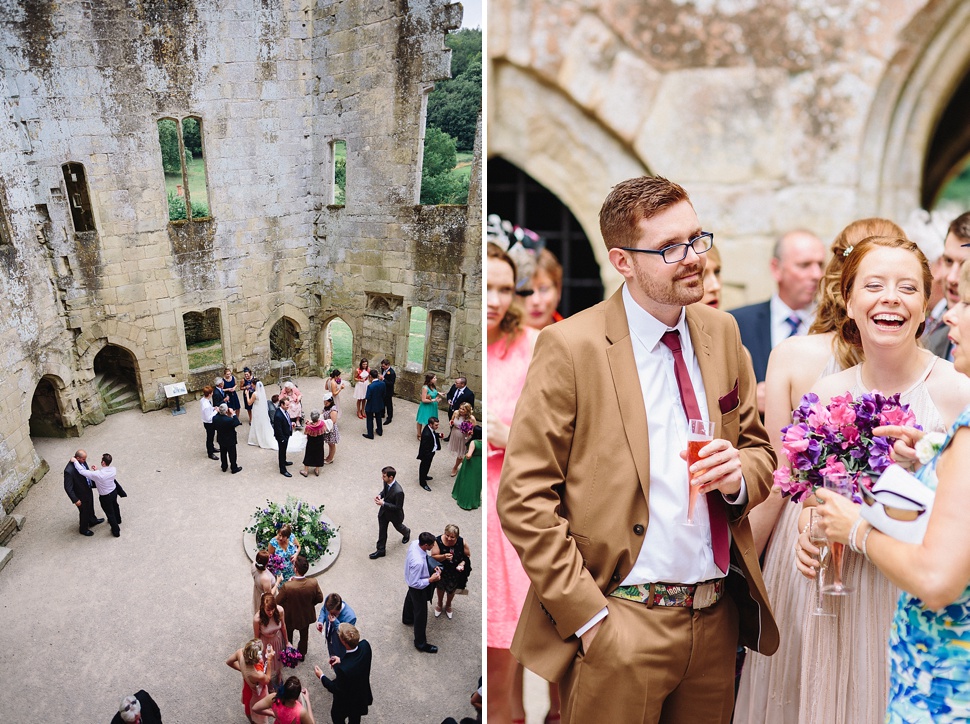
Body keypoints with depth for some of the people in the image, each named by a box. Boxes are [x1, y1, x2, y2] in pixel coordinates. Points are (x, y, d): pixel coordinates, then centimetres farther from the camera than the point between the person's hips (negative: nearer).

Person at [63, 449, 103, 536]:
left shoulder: (82, 461, -15)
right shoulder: (69, 471, -37)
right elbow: (68, 488, -28)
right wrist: (75, 500, -23)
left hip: (88, 489, 7)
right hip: (81, 495, -7)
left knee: (90, 507, 31)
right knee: (84, 512, 17)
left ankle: (92, 520, 58)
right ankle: (83, 529, 43)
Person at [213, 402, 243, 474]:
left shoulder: (215, 418, -19)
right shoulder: (229, 420, -35)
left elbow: (214, 426, 0)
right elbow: (237, 423, -19)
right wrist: (233, 414, -16)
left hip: (221, 440, 5)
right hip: (230, 440, -5)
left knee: (223, 453, 24)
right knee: (232, 454, 13)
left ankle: (224, 467, 40)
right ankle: (234, 468, 28)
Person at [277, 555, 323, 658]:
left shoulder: (287, 586, -40)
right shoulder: (313, 583, -31)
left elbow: (278, 602, -23)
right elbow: (320, 599, -15)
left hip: (290, 617, -2)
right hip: (306, 616, 2)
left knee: (288, 636, 30)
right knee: (304, 635, 31)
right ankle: (302, 653, 54)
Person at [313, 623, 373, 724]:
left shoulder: (343, 668, -46)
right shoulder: (365, 645, -28)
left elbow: (337, 690, -26)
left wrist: (321, 677, -14)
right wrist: (342, 660, -6)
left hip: (346, 702, -5)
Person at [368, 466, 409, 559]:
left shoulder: (398, 491, -41)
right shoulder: (386, 482, -19)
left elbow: (398, 507, -30)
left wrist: (383, 503, -33)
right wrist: (380, 495, -16)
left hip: (394, 514, -5)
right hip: (384, 511, 5)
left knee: (398, 527, 27)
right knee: (382, 531, 16)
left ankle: (407, 533, 61)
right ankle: (381, 550, 34)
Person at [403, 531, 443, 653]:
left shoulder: (415, 543, -21)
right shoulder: (418, 562, -45)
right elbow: (415, 583, -33)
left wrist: (433, 567, -10)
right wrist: (430, 580, -26)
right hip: (418, 588, -9)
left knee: (410, 599, 36)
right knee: (421, 614, 12)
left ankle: (407, 619, 67)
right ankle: (421, 643, 32)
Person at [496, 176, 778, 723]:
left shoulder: (722, 333, 5)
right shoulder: (570, 347, -13)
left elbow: (760, 450, 14)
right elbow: (524, 498, -14)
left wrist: (740, 474, -8)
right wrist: (586, 614, -14)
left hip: (718, 617, 5)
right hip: (620, 624, -5)